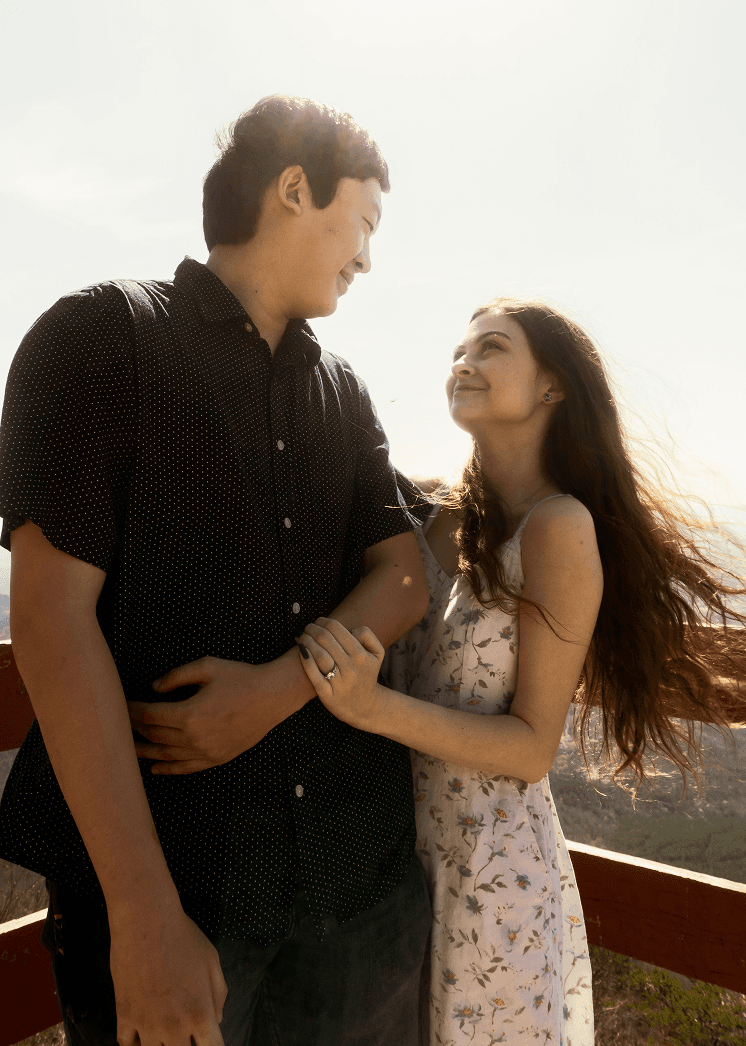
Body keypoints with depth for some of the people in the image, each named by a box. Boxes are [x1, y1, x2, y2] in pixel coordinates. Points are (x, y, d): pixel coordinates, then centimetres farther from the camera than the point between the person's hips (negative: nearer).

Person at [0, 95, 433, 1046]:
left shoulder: (344, 394, 11)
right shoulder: (101, 335, -6)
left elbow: (402, 578, 5)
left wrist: (278, 689, -15)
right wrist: (145, 917, -18)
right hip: (168, 866, -5)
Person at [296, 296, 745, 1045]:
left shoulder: (558, 526, -18)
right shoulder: (440, 519, -1)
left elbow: (532, 746, -17)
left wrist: (373, 707, -28)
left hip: (495, 868, -5)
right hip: (406, 847, 6)